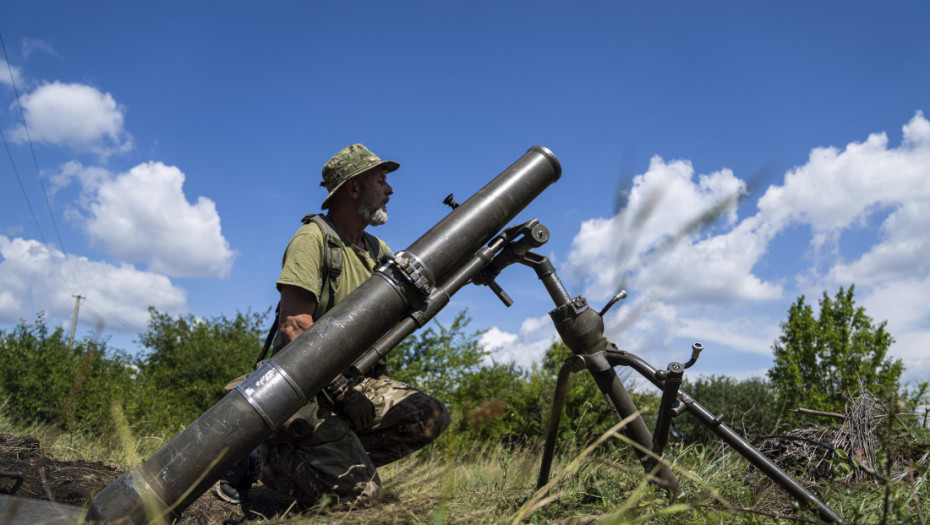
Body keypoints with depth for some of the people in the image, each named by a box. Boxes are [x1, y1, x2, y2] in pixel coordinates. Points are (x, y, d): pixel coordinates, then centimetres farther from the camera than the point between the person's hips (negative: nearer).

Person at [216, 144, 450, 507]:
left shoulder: (377, 250, 12)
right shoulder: (313, 239, -13)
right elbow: (294, 329, -20)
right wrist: (341, 385, -23)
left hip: (357, 379, 7)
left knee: (431, 418, -14)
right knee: (358, 489, -18)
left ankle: (329, 454, 0)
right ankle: (262, 457, 6)